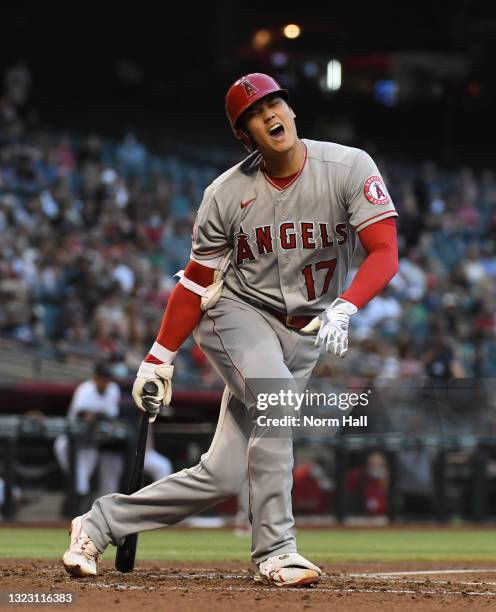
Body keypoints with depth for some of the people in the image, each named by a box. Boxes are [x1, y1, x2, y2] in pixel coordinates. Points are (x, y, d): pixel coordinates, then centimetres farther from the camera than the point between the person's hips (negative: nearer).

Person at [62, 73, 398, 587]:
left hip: (303, 334, 1)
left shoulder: (349, 168, -12)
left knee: (221, 477, -5)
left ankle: (100, 523, 11)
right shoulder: (227, 193, -9)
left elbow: (385, 253, -19)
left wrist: (343, 308, -37)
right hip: (237, 314, -1)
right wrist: (159, 359, -4)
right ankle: (274, 552, -23)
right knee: (274, 398, -33)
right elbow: (197, 281, 0)